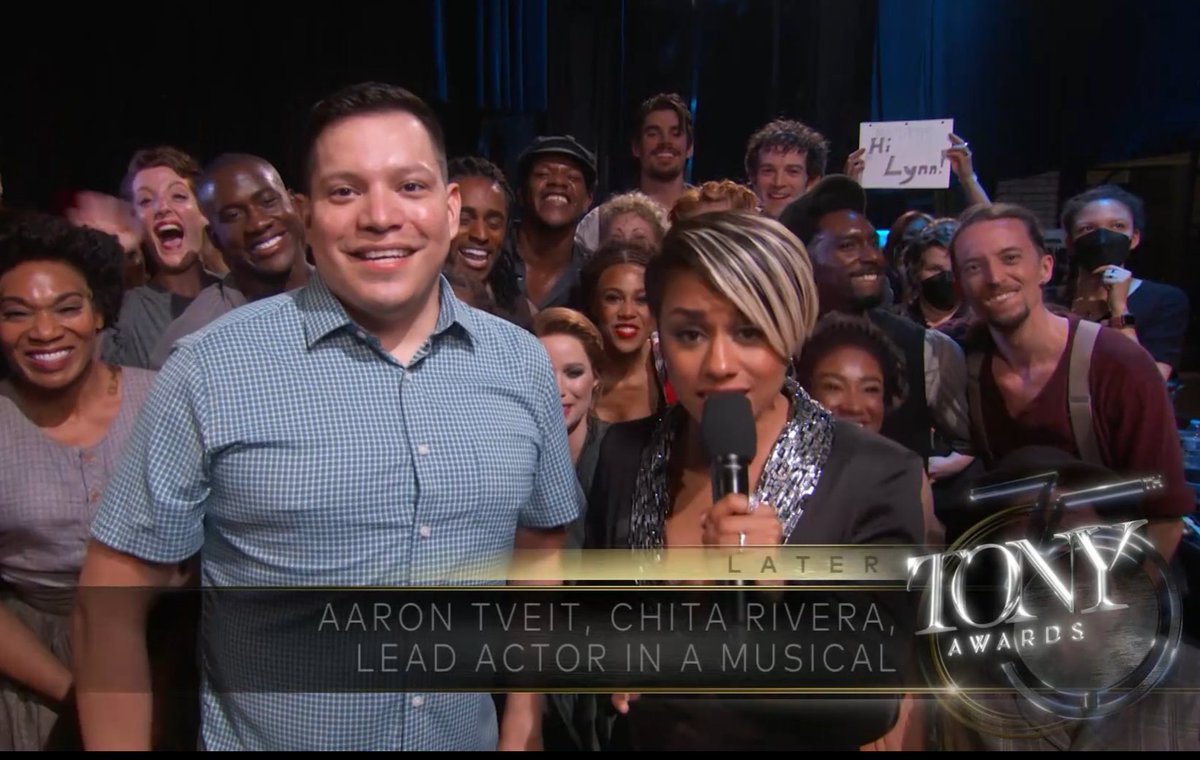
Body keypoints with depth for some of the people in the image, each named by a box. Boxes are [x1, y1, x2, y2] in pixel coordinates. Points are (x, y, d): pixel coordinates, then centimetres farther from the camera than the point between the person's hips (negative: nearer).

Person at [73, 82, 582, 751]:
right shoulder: (212, 370, -15)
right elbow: (114, 598, -9)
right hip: (263, 738, -2)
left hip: (471, 739, 3)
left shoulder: (524, 364, -5)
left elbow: (543, 547, 5)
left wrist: (523, 731, 3)